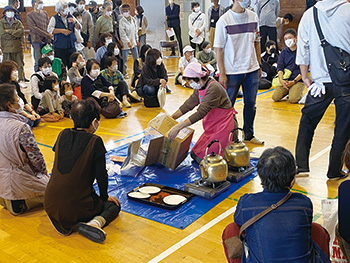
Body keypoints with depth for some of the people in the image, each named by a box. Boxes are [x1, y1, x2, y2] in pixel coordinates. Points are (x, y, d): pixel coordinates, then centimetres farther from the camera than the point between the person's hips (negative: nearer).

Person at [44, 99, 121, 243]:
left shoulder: (63, 135, 2)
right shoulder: (95, 141, -14)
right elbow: (101, 174, -9)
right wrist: (105, 197, 11)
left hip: (51, 205, 5)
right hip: (78, 206, -5)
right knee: (114, 205, 21)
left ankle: (66, 223, 8)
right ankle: (95, 222, -9)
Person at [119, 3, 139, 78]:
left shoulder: (133, 19, 3)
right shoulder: (122, 21, -13)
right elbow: (122, 34, -15)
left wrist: (136, 39, 13)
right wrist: (128, 42, -19)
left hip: (133, 42, 6)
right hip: (125, 43, -5)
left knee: (136, 58, 15)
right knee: (125, 60, 2)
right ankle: (124, 73, 15)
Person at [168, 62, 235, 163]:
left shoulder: (213, 88, -26)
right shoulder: (200, 87, 3)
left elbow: (201, 113, -31)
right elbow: (188, 104, 10)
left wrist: (178, 127, -33)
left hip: (223, 127, -9)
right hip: (211, 127, 9)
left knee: (201, 158, -11)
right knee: (194, 154, 9)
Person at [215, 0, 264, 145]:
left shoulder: (253, 17, 6)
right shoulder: (224, 20, -9)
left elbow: (256, 42, 15)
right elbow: (219, 49, -8)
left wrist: (258, 65, 13)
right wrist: (222, 73, -11)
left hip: (252, 69, 5)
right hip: (232, 71, -4)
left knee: (251, 104, 11)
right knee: (227, 105, 4)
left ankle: (249, 134, 25)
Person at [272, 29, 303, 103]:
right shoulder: (284, 52, 12)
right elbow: (280, 67, 6)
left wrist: (294, 81, -15)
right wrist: (281, 79, -14)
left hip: (298, 80, -4)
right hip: (285, 80, 4)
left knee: (293, 99, -26)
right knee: (275, 97, -16)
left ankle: (299, 94, 9)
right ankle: (288, 91, 14)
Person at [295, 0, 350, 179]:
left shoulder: (309, 15, 3)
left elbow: (302, 49, 4)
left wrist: (305, 77, 10)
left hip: (320, 79, 2)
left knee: (307, 123, 15)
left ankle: (301, 165, 14)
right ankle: (335, 170, 18)